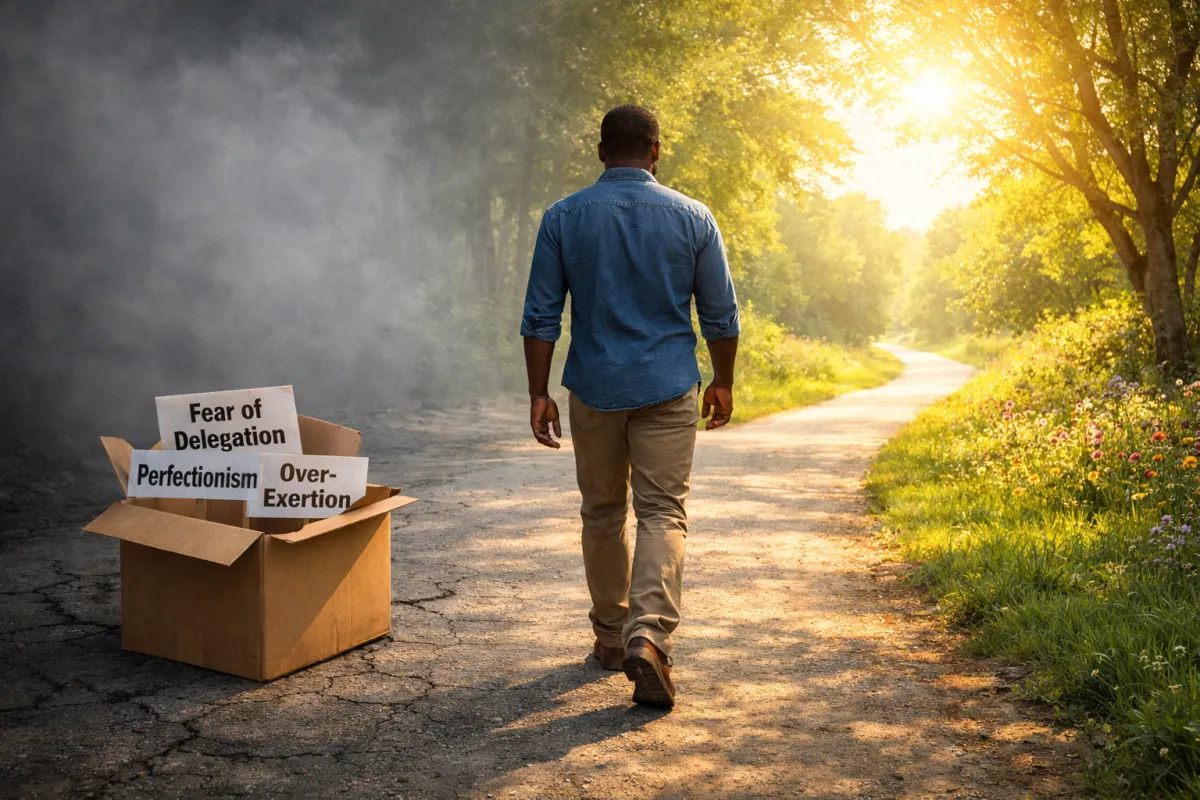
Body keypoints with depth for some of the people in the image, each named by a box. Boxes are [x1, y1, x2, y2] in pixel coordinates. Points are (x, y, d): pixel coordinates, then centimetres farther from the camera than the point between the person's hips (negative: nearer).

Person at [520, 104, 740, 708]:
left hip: (594, 389, 1)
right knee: (663, 513, 1)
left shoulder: (563, 218, -1)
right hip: (668, 388, -1)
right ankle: (647, 635, -17)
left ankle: (610, 636, 26)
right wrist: (723, 382, 15)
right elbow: (720, 314, 3)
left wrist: (539, 393, 3)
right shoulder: (692, 218, -1)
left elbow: (541, 315, -2)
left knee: (602, 513, 15)